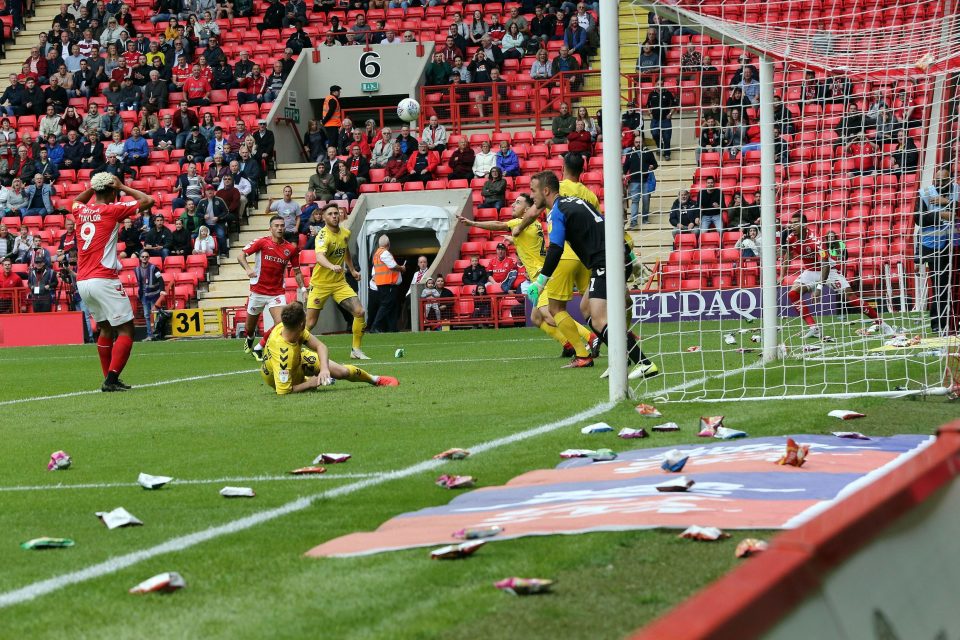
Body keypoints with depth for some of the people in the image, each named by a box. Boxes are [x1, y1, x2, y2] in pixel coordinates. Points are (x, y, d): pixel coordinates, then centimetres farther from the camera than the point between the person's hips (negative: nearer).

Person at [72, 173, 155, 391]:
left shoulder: (82, 211, 12)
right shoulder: (111, 210, -5)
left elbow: (77, 201, 39)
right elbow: (148, 201, -3)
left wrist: (93, 187, 28)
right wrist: (123, 187, 5)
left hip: (82, 283, 7)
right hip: (104, 280, -7)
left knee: (106, 329, 21)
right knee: (126, 331, -3)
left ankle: (109, 379, 17)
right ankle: (111, 379, -15)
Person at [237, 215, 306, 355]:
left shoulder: (291, 248, 0)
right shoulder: (262, 242, -8)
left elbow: (297, 271, 10)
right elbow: (241, 255, -9)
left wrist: (303, 288, -1)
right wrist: (248, 269, -27)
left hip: (277, 293, 1)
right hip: (258, 291, -1)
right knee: (250, 327, 15)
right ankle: (249, 341, 50)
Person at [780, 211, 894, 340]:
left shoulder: (814, 240, -30)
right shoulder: (791, 238, -11)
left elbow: (825, 264, -33)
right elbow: (787, 257, 9)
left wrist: (819, 287, -40)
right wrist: (782, 276, 1)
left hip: (828, 270, -6)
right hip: (810, 271, 6)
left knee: (849, 295, -13)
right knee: (792, 293, -15)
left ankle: (880, 323, -6)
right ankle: (813, 328, -13)